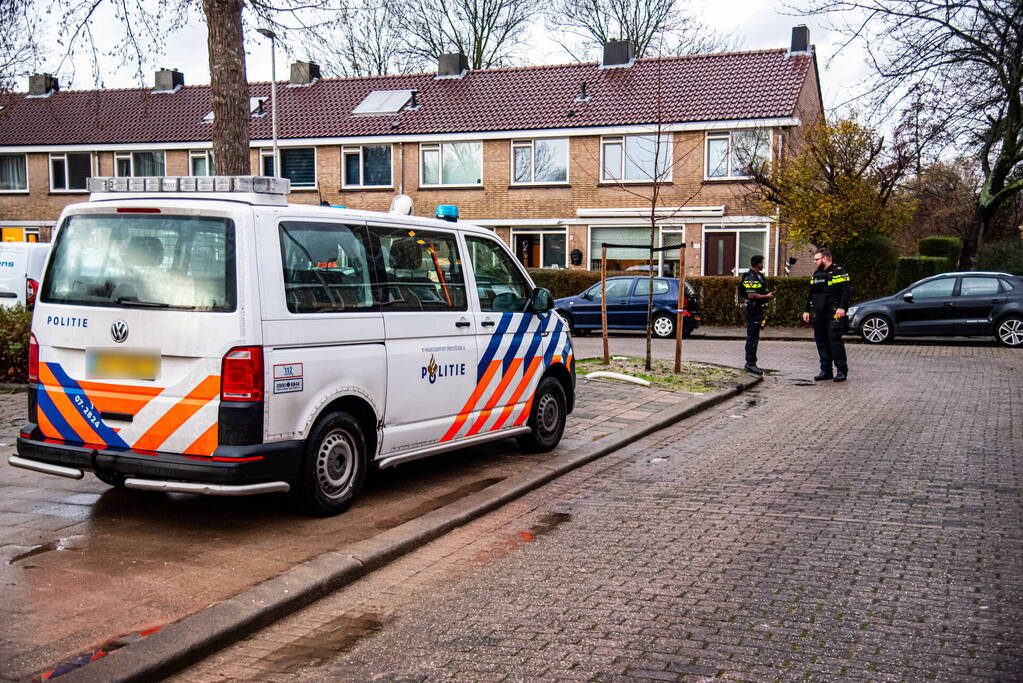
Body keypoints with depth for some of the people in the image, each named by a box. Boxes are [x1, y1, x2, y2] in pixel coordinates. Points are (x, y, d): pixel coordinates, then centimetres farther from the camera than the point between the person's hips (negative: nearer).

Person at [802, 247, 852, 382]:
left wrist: (842, 307, -22)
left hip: (834, 314, -8)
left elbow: (847, 291, -13)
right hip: (819, 314, 8)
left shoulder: (839, 272, -5)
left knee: (834, 339, -12)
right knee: (821, 340, 7)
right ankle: (825, 370, 13)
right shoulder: (816, 275, 19)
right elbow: (811, 294, 25)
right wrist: (807, 310, 19)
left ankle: (841, 370, -5)